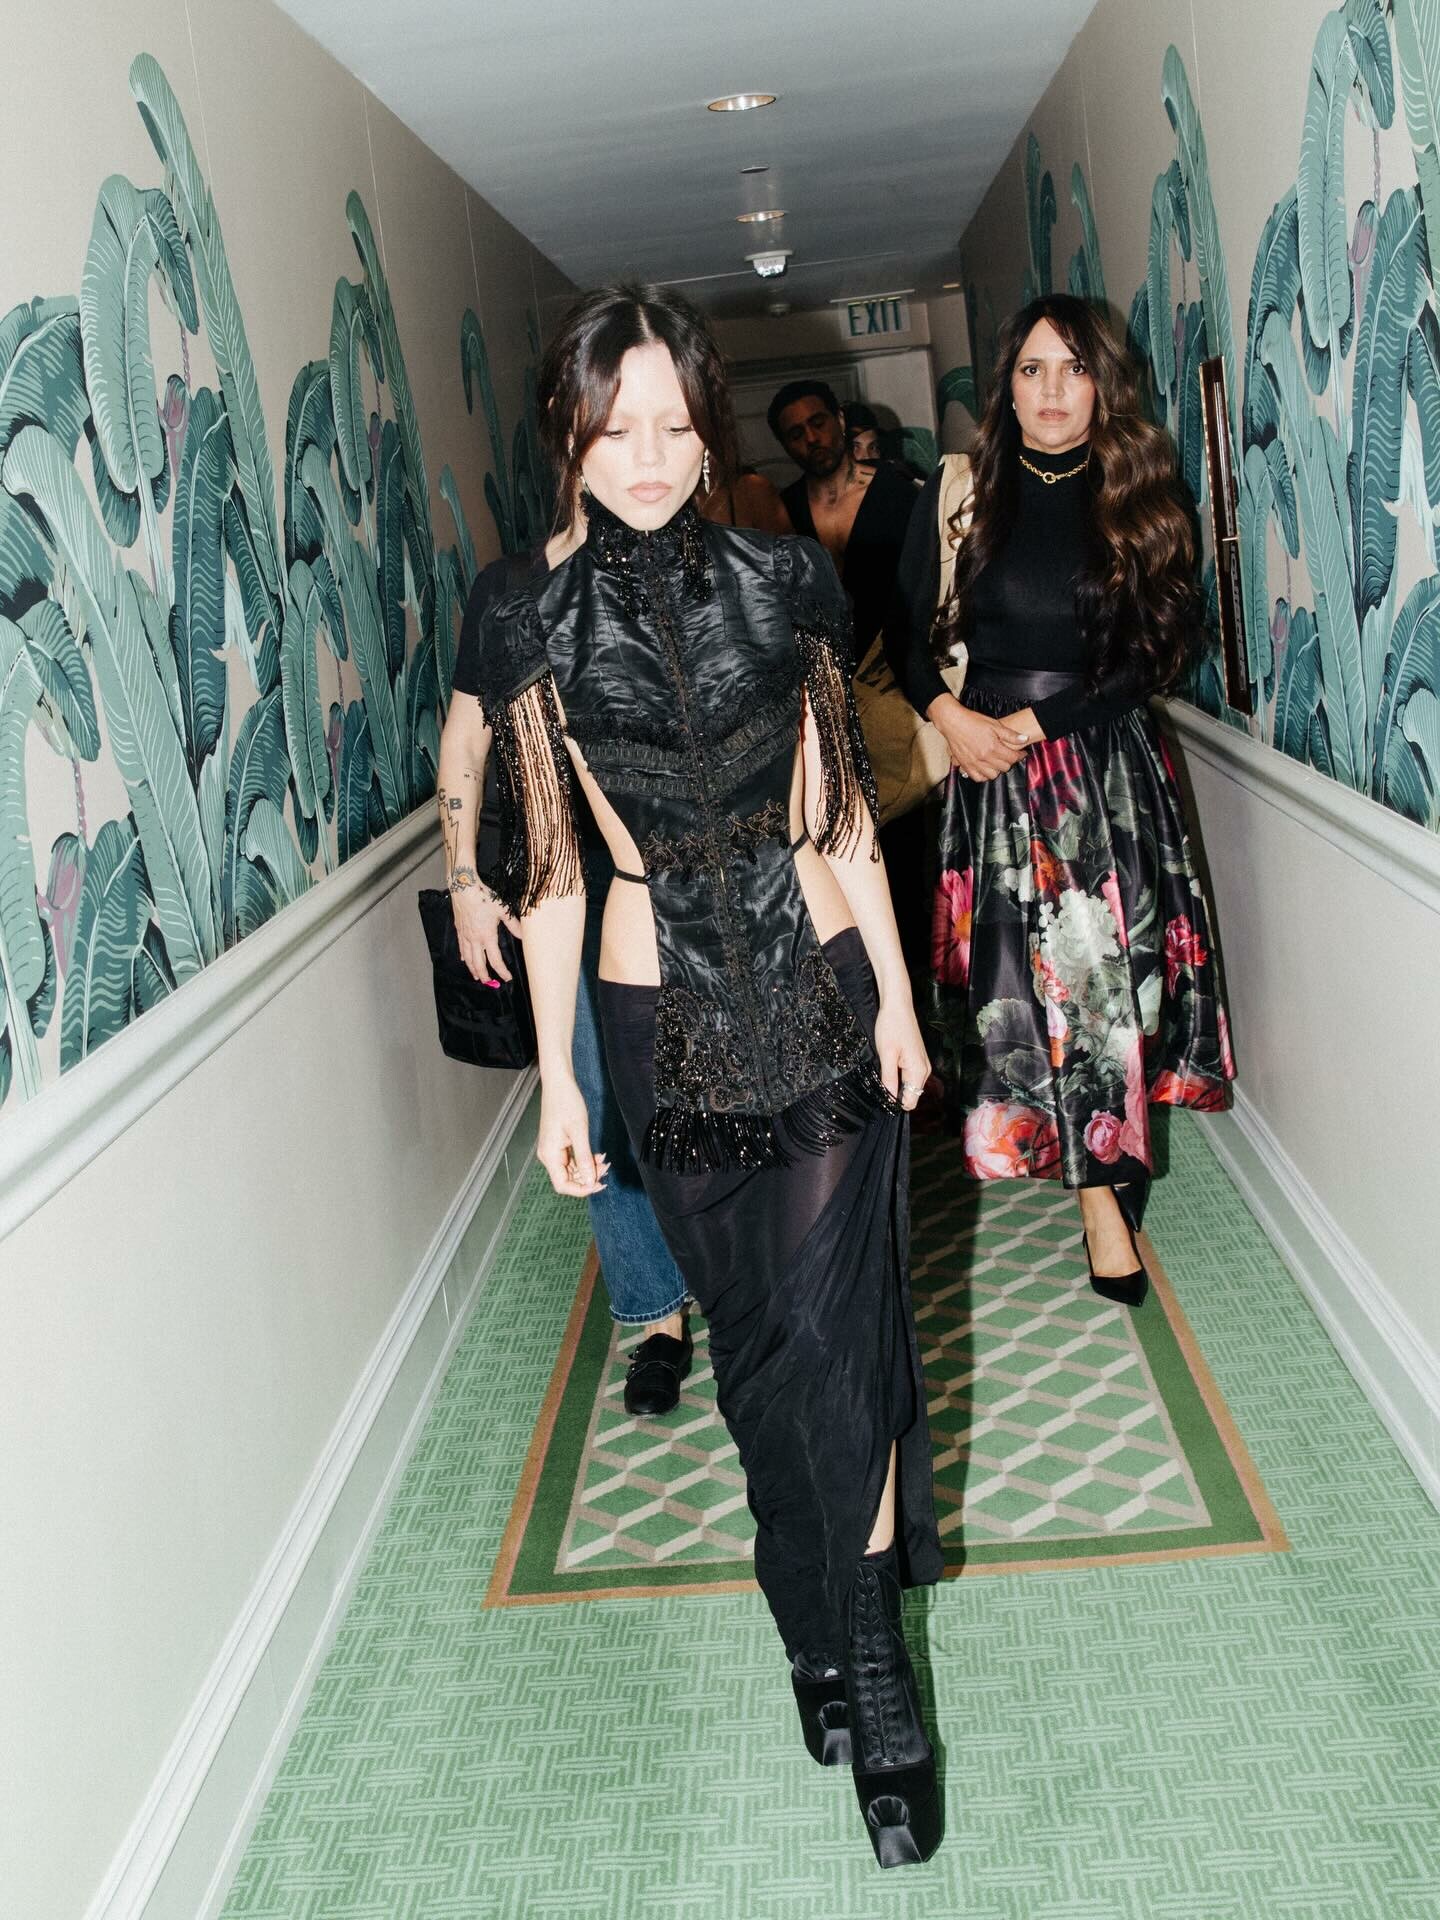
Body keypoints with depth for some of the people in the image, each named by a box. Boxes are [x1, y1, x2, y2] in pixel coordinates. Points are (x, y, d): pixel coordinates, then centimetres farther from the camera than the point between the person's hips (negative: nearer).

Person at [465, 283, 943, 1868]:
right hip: (662, 1010, 0)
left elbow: (842, 805, 4)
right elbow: (549, 862, 0)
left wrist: (895, 991, 2)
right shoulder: (532, 625, -2)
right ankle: (831, 1637, 31)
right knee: (755, 1329, 11)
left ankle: (864, 1662, 13)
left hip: (821, 981, 0)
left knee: (833, 1317, -4)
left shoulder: (784, 580, -1)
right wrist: (555, 1076, 0)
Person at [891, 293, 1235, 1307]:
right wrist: (949, 714, -11)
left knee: (1107, 964, -2)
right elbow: (910, 633, 8)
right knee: (1014, 973, -3)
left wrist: (1036, 721, -12)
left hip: (1111, 766, 0)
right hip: (989, 766, 0)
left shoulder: (1140, 499, 3)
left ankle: (1103, 1192, 11)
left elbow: (1161, 644, -4)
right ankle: (1107, 1189, 6)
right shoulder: (959, 498, 5)